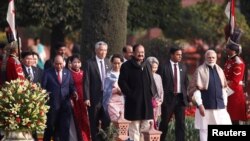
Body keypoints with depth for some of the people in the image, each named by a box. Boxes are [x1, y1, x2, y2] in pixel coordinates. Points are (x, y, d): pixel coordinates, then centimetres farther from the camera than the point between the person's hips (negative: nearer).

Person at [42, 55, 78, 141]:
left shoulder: (67, 73, 11)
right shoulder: (47, 73, 1)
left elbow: (71, 86, 14)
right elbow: (43, 87, -2)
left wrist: (74, 92, -6)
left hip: (65, 104, 3)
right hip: (52, 104, -3)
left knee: (65, 127, 1)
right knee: (50, 127, 6)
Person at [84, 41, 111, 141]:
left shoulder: (108, 63, 10)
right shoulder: (90, 63, -5)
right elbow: (86, 82, -8)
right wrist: (87, 98, -13)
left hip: (106, 96, 4)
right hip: (94, 98, -4)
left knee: (107, 121, -2)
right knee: (94, 124, 4)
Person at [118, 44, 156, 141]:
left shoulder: (147, 66, 16)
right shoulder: (127, 66, -3)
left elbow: (151, 82, 24)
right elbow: (122, 82, -8)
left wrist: (152, 93, 9)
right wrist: (130, 94, -14)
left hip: (147, 101, 6)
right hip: (134, 101, -6)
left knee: (146, 127, 5)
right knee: (134, 127, -2)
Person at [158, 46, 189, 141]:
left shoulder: (183, 67, 10)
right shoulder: (164, 67, -5)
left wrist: (184, 94, 8)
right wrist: (162, 97, -9)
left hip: (180, 98, 4)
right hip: (168, 98, -4)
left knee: (181, 123, 0)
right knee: (165, 122, 6)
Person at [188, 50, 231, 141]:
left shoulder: (219, 70, 12)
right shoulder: (200, 70, -4)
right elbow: (195, 89, -7)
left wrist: (225, 103, 11)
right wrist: (200, 105, -13)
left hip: (220, 107, 5)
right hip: (205, 107, -5)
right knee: (204, 130, 0)